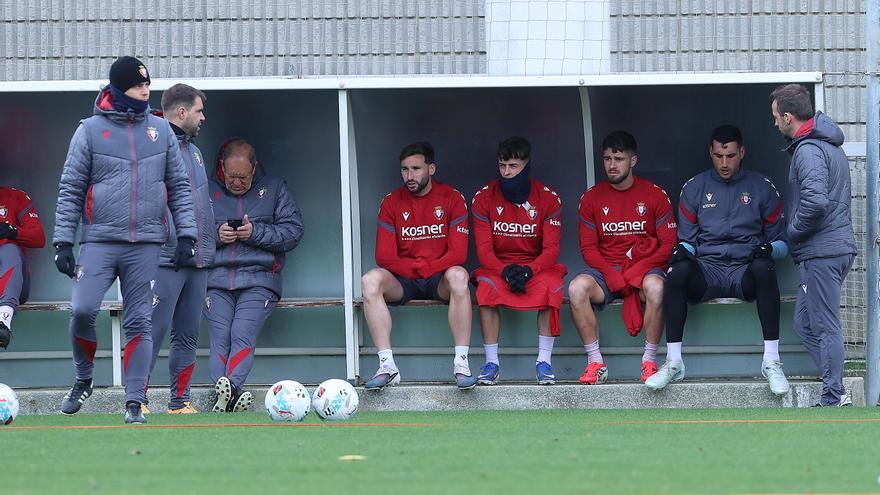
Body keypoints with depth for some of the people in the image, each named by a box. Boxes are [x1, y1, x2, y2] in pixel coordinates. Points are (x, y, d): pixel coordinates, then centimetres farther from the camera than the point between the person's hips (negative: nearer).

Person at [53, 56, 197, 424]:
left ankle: (134, 402, 1)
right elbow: (71, 189, 3)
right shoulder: (90, 130, 3)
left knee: (138, 323, -1)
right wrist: (63, 242, -2)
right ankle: (83, 381, 9)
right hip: (99, 241, -2)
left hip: (146, 243, 2)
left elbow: (178, 186, 13)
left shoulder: (160, 130, 10)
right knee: (83, 311, -14)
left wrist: (186, 233, 3)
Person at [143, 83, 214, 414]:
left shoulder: (194, 151, 20)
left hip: (197, 262, 8)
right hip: (166, 260, -8)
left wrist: (208, 244, 22)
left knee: (188, 335, 9)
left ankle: (180, 402, 13)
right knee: (155, 330, -11)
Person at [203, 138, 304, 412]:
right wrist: (216, 235, -5)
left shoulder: (274, 189, 16)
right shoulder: (207, 191, 19)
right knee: (220, 338, -21)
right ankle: (229, 392, -40)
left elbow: (293, 232, 6)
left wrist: (255, 233, -7)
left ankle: (227, 391, -43)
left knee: (243, 335, -25)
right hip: (216, 280, 2)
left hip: (258, 279, -2)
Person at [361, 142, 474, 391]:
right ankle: (387, 366, -32)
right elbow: (384, 256, -4)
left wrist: (425, 268, -18)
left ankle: (461, 364, -36)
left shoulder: (452, 199, -2)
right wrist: (416, 268, -17)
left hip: (439, 278, -2)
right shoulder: (391, 202, 2)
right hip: (403, 281, 2)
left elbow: (458, 254, -8)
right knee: (370, 280, -29)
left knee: (458, 276, -36)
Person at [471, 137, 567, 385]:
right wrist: (505, 271, -25)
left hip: (536, 267, 0)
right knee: (487, 286, -34)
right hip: (497, 266, 0)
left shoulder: (548, 198, -4)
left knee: (551, 285, -34)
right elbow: (483, 249, -6)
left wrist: (529, 270, -27)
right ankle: (491, 363, -28)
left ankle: (544, 361, -26)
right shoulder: (484, 197, -2)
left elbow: (551, 250, -8)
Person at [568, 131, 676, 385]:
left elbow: (668, 245, -1)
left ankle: (650, 361, -26)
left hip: (644, 268, -2)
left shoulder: (655, 195, 2)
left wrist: (635, 272, -14)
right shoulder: (592, 198, 7)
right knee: (577, 287, -31)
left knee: (655, 287, -38)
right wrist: (612, 276, -15)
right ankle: (595, 362, -24)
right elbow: (588, 248, 4)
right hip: (605, 269, 2)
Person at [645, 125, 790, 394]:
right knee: (679, 270, -33)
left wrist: (768, 249, -11)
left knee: (763, 268, -37)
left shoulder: (762, 188, 11)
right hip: (707, 271, 1)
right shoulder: (694, 188, 15)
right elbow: (687, 239, 16)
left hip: (746, 270, -1)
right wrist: (682, 251, -9)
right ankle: (673, 362, -31)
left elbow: (781, 244, 13)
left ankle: (771, 361, -37)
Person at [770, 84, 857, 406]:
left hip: (820, 252, -10)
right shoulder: (831, 146, 18)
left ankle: (834, 398, -4)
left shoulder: (808, 150, -15)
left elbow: (815, 201, -28)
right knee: (805, 325, 13)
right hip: (839, 247, 10)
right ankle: (836, 394, 10)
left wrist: (793, 233, -12)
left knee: (825, 327, -6)